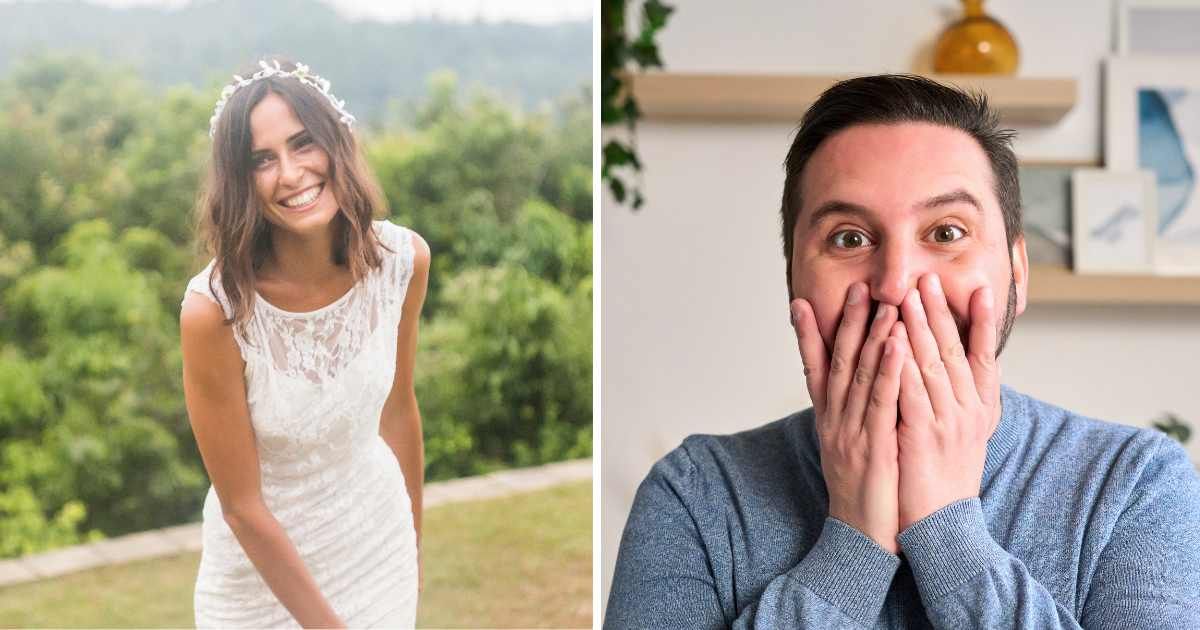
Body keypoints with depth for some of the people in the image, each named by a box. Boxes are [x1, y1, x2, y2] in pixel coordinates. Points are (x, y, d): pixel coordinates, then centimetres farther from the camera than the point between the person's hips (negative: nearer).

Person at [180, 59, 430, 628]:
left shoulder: (404, 259, -15)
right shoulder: (215, 311, -27)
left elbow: (398, 409, 2)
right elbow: (242, 506, -19)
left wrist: (414, 538, 12)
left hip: (380, 535, 4)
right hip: (262, 567, -3)